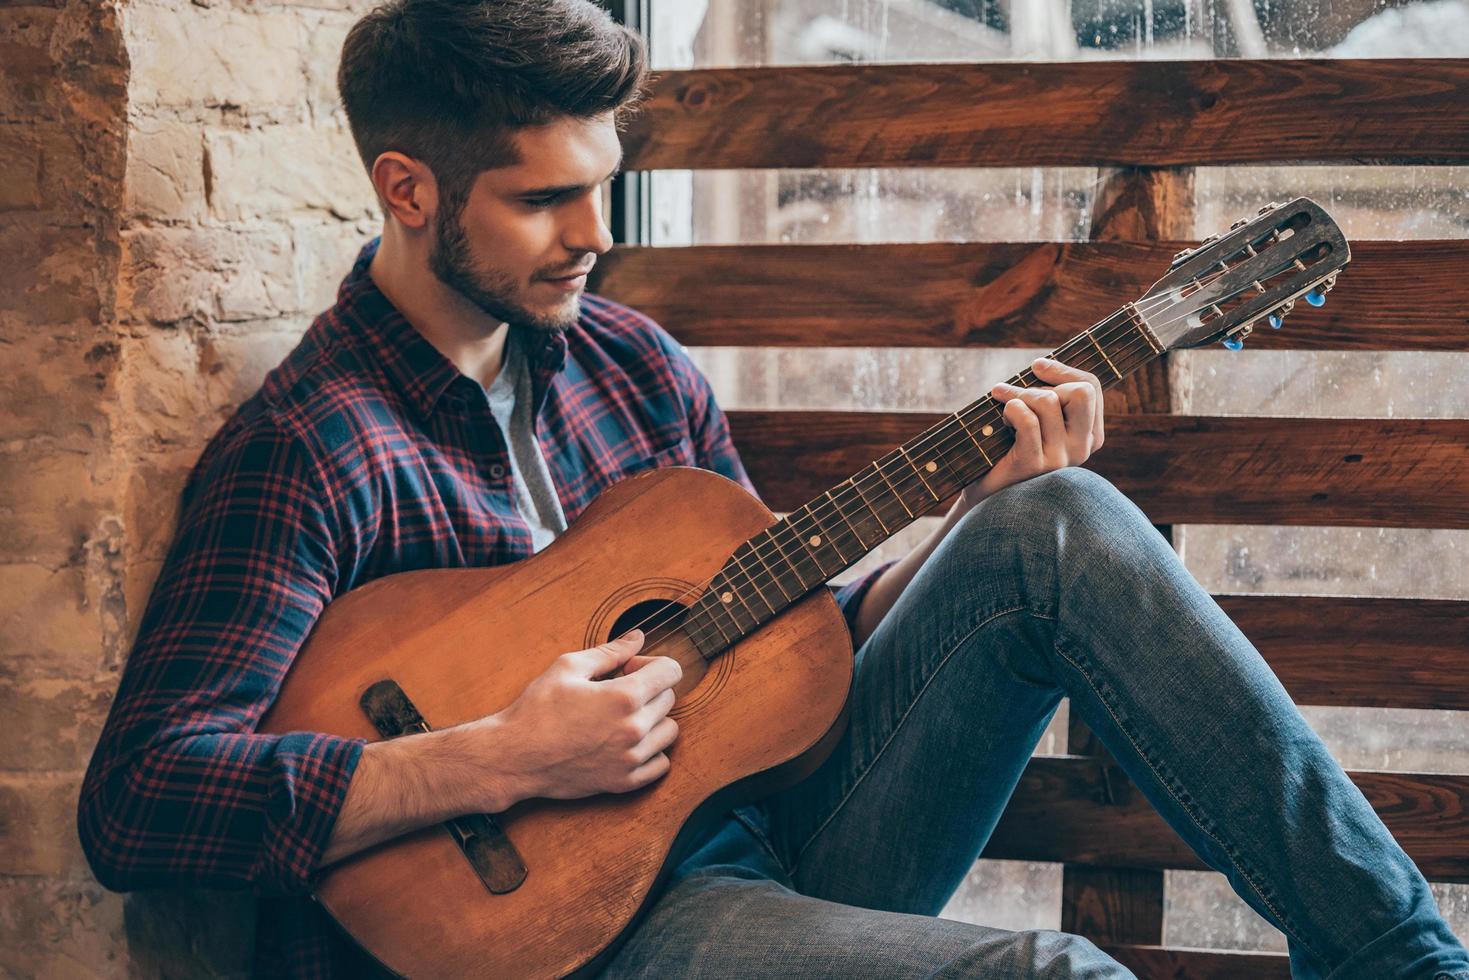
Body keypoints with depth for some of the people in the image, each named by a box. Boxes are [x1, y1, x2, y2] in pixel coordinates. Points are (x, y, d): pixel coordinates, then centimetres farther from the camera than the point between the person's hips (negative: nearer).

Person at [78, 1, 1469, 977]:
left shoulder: (627, 363, 12)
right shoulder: (302, 452, -10)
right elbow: (137, 801, -19)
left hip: (777, 829, 7)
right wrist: (502, 761, -24)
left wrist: (981, 523, 1)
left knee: (1061, 530, -14)